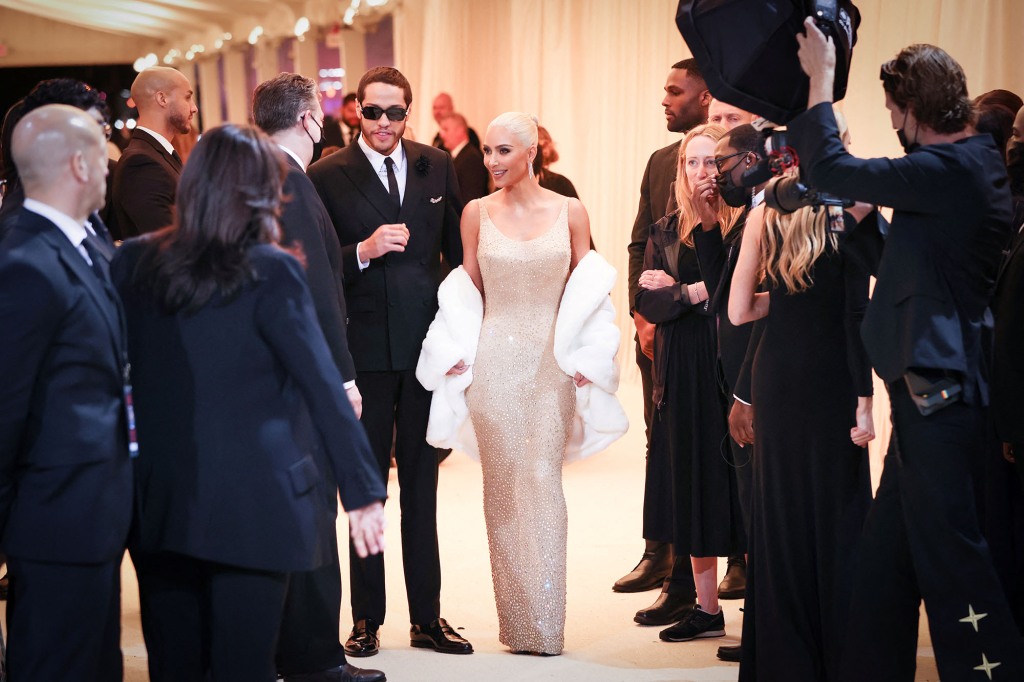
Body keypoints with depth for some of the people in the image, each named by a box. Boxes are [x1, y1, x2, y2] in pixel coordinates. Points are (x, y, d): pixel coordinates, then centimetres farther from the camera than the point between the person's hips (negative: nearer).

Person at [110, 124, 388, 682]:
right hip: (250, 504, -4)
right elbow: (322, 386, -13)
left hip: (157, 500, 5)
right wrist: (363, 489, -9)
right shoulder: (271, 271, -12)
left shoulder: (132, 262, 0)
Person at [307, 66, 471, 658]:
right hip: (364, 349, -2)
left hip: (427, 344, 3)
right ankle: (367, 619, 17)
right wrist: (364, 251, -20)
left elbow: (459, 250, 10)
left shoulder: (437, 167, 7)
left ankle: (427, 617, 20)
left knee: (422, 486, 11)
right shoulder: (327, 176, -3)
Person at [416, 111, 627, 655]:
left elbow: (585, 293, 7)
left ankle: (545, 624, 0)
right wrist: (458, 354, -1)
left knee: (543, 482, -6)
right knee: (503, 487, 5)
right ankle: (517, 621, 14)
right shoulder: (476, 213, 4)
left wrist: (584, 358, -3)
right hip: (491, 363, 1)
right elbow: (468, 294, 10)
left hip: (552, 365, -1)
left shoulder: (569, 212, 2)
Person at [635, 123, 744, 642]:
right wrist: (697, 291, -12)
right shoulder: (666, 233, 11)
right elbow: (647, 303, 2)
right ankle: (706, 608, 16)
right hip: (685, 375, 4)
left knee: (741, 479, -4)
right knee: (694, 486, 7)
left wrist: (676, 289, -8)